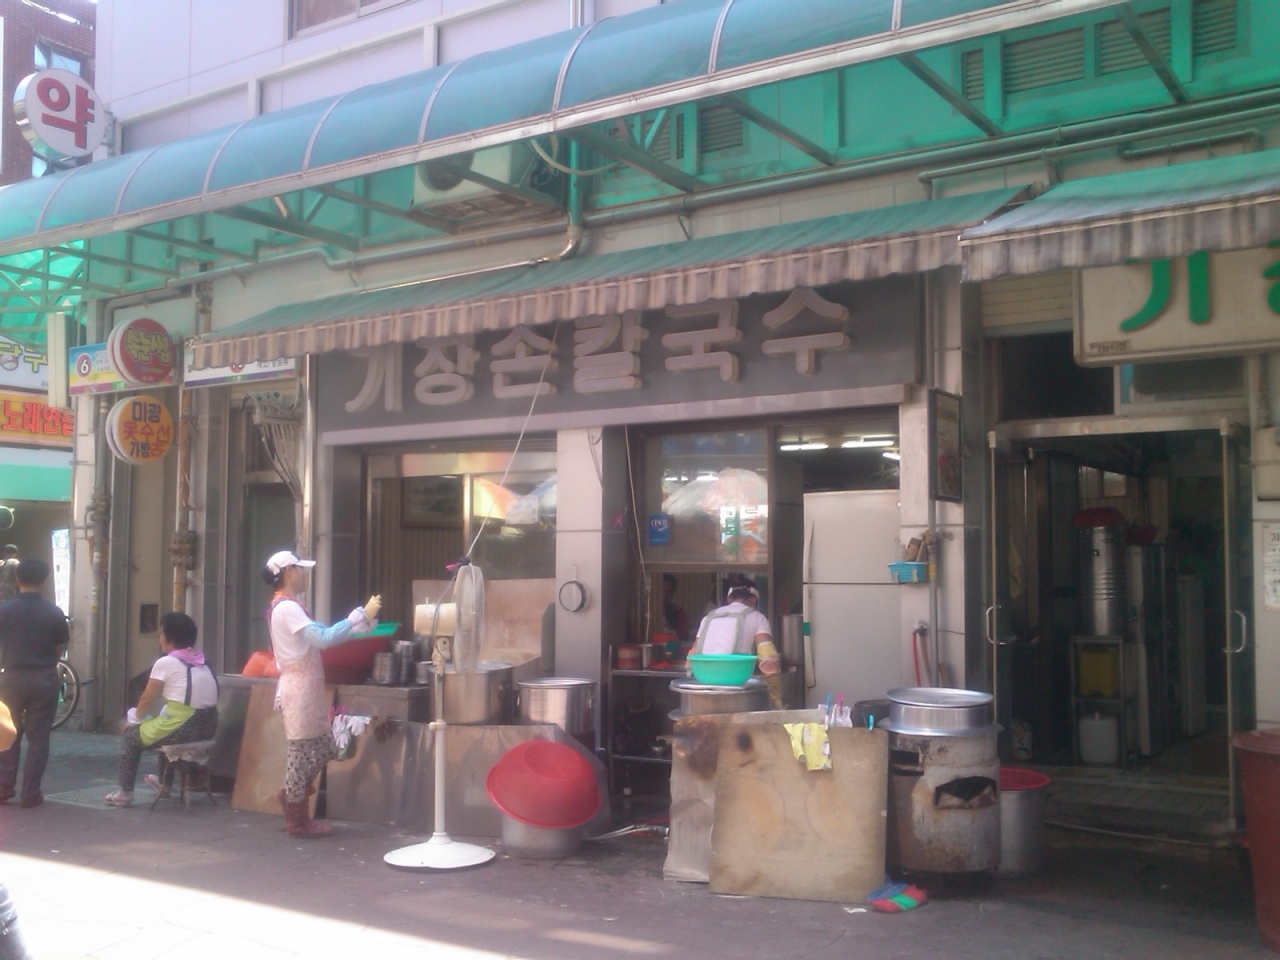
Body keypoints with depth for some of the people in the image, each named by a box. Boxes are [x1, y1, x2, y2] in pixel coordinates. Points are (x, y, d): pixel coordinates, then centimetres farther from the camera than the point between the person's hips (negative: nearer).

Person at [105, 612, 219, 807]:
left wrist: (137, 717, 21)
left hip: (182, 727, -7)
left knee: (131, 735, 18)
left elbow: (146, 700, 0)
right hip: (207, 726, 7)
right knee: (164, 726, 37)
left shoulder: (166, 662, -6)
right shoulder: (201, 661, 14)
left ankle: (125, 792, 18)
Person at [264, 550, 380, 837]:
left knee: (325, 748, 14)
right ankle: (298, 819, 10)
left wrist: (363, 620, 7)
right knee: (300, 750, 0)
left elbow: (320, 636, 13)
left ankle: (292, 793, 26)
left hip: (307, 687, 10)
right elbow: (324, 638, -25)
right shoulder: (286, 608, -16)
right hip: (299, 687, -10)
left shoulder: (287, 607, 17)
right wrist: (362, 615, -19)